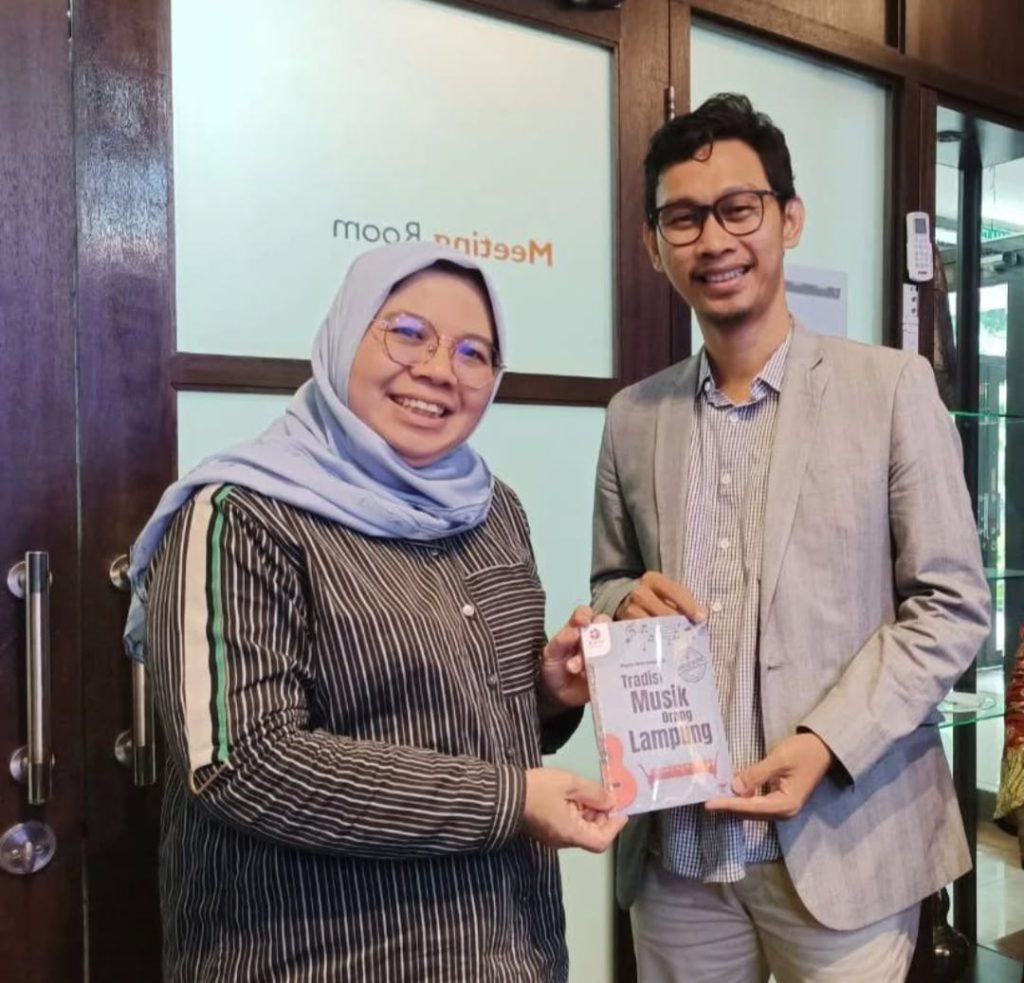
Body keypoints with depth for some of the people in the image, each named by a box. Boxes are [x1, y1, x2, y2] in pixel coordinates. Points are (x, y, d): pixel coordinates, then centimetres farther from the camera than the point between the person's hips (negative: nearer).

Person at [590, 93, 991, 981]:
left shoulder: (892, 387, -4)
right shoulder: (633, 417, 5)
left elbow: (953, 605, -5)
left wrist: (825, 742, -16)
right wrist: (627, 604, -9)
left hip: (843, 841, -3)